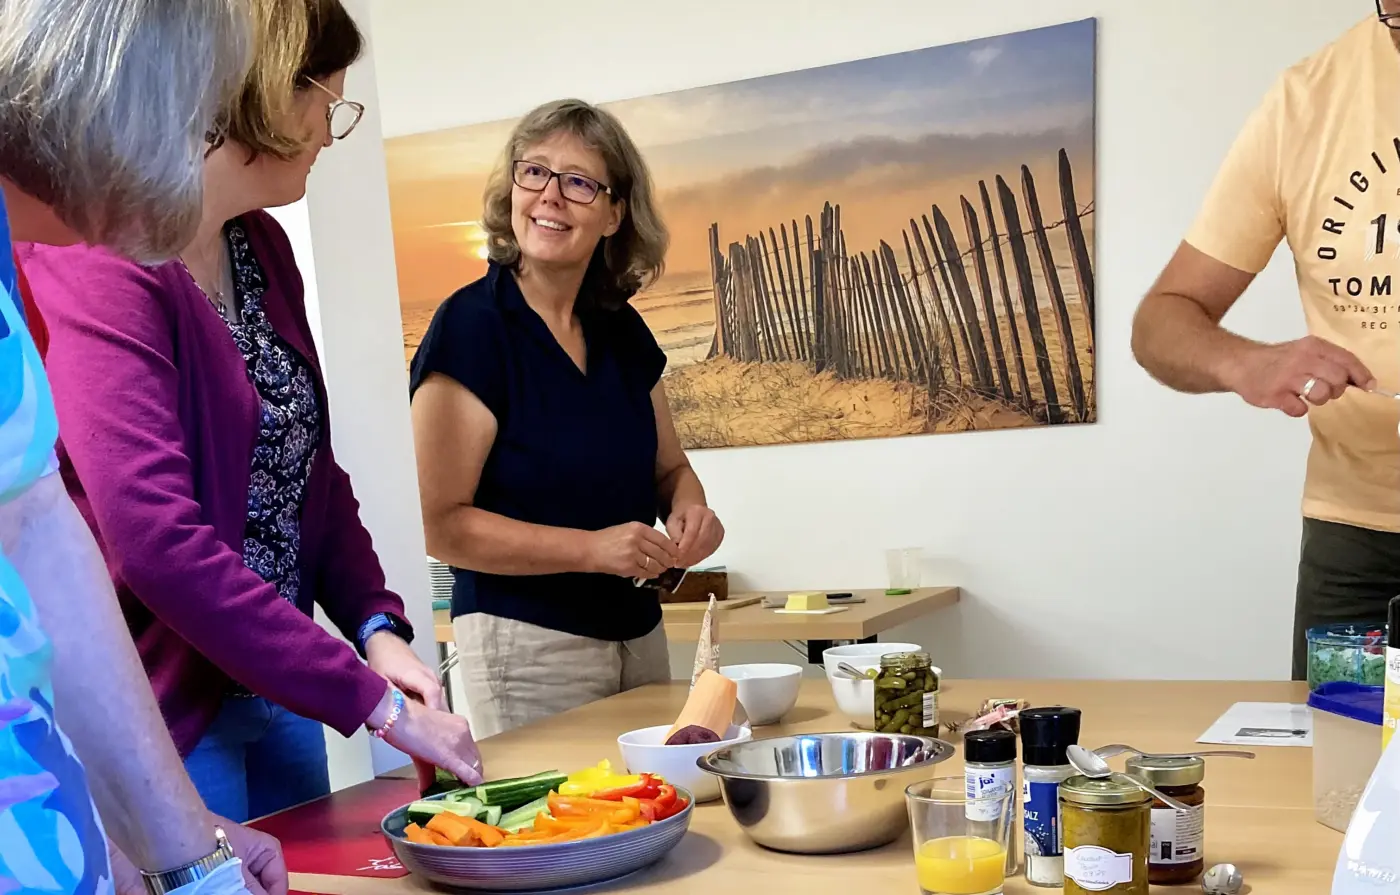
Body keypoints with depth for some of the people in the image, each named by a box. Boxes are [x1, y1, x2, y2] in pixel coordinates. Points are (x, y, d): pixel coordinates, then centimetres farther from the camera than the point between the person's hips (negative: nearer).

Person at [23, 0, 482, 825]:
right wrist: (373, 702, -23)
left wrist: (378, 626, -4)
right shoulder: (99, 262, -19)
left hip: (278, 690, 8)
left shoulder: (264, 249, 7)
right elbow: (157, 541, -27)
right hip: (164, 709, -8)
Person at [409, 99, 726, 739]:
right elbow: (439, 524, -16)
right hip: (523, 641, -6)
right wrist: (591, 548, -23)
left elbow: (669, 467, 18)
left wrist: (688, 509, -5)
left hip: (638, 633, 7)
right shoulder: (470, 326, -13)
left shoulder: (622, 330, 6)